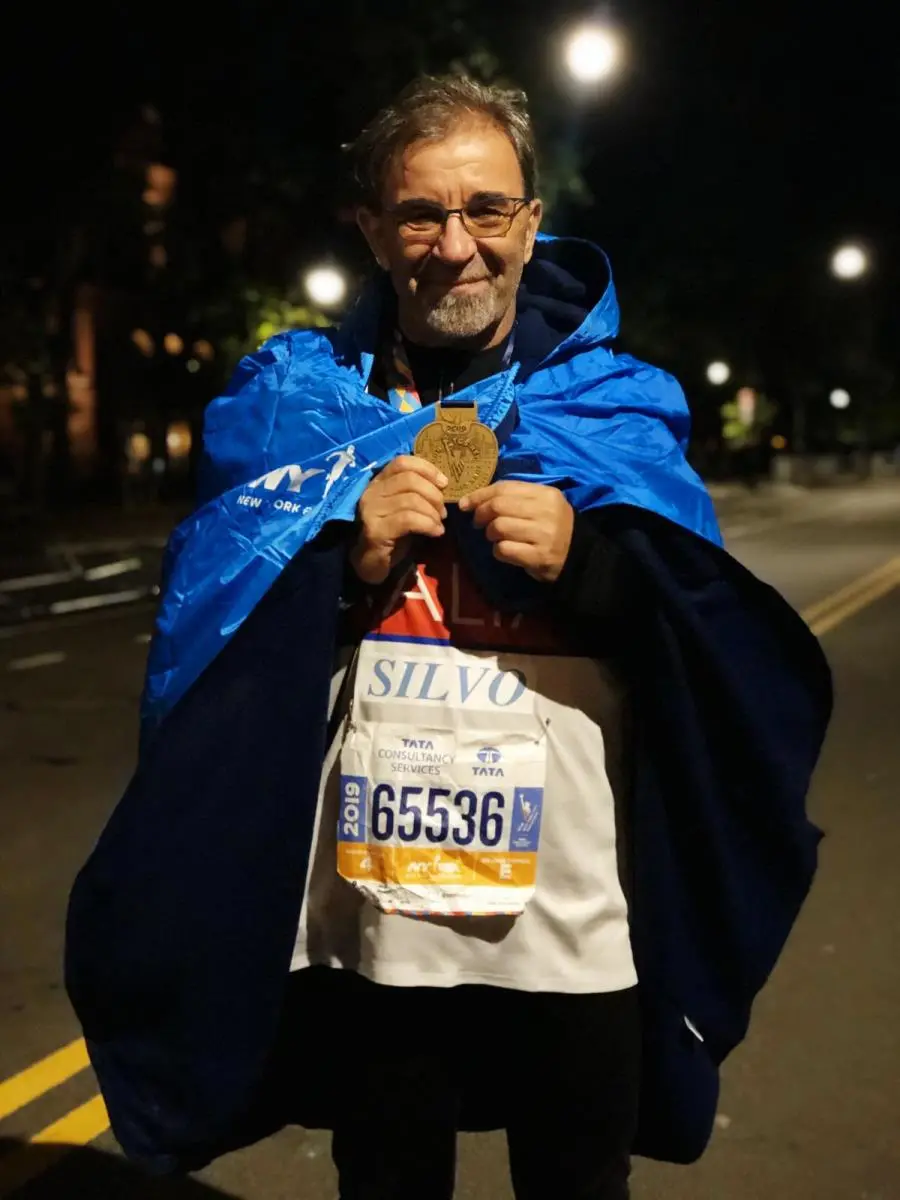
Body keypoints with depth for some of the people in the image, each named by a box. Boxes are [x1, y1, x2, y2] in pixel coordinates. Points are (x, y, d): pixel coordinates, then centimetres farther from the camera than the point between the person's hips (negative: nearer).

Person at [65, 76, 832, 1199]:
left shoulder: (618, 403, 2)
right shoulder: (292, 399, 3)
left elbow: (729, 661, -1)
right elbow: (203, 646, 0)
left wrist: (588, 560, -20)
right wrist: (342, 560, -17)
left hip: (577, 936, 0)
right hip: (364, 929, 1)